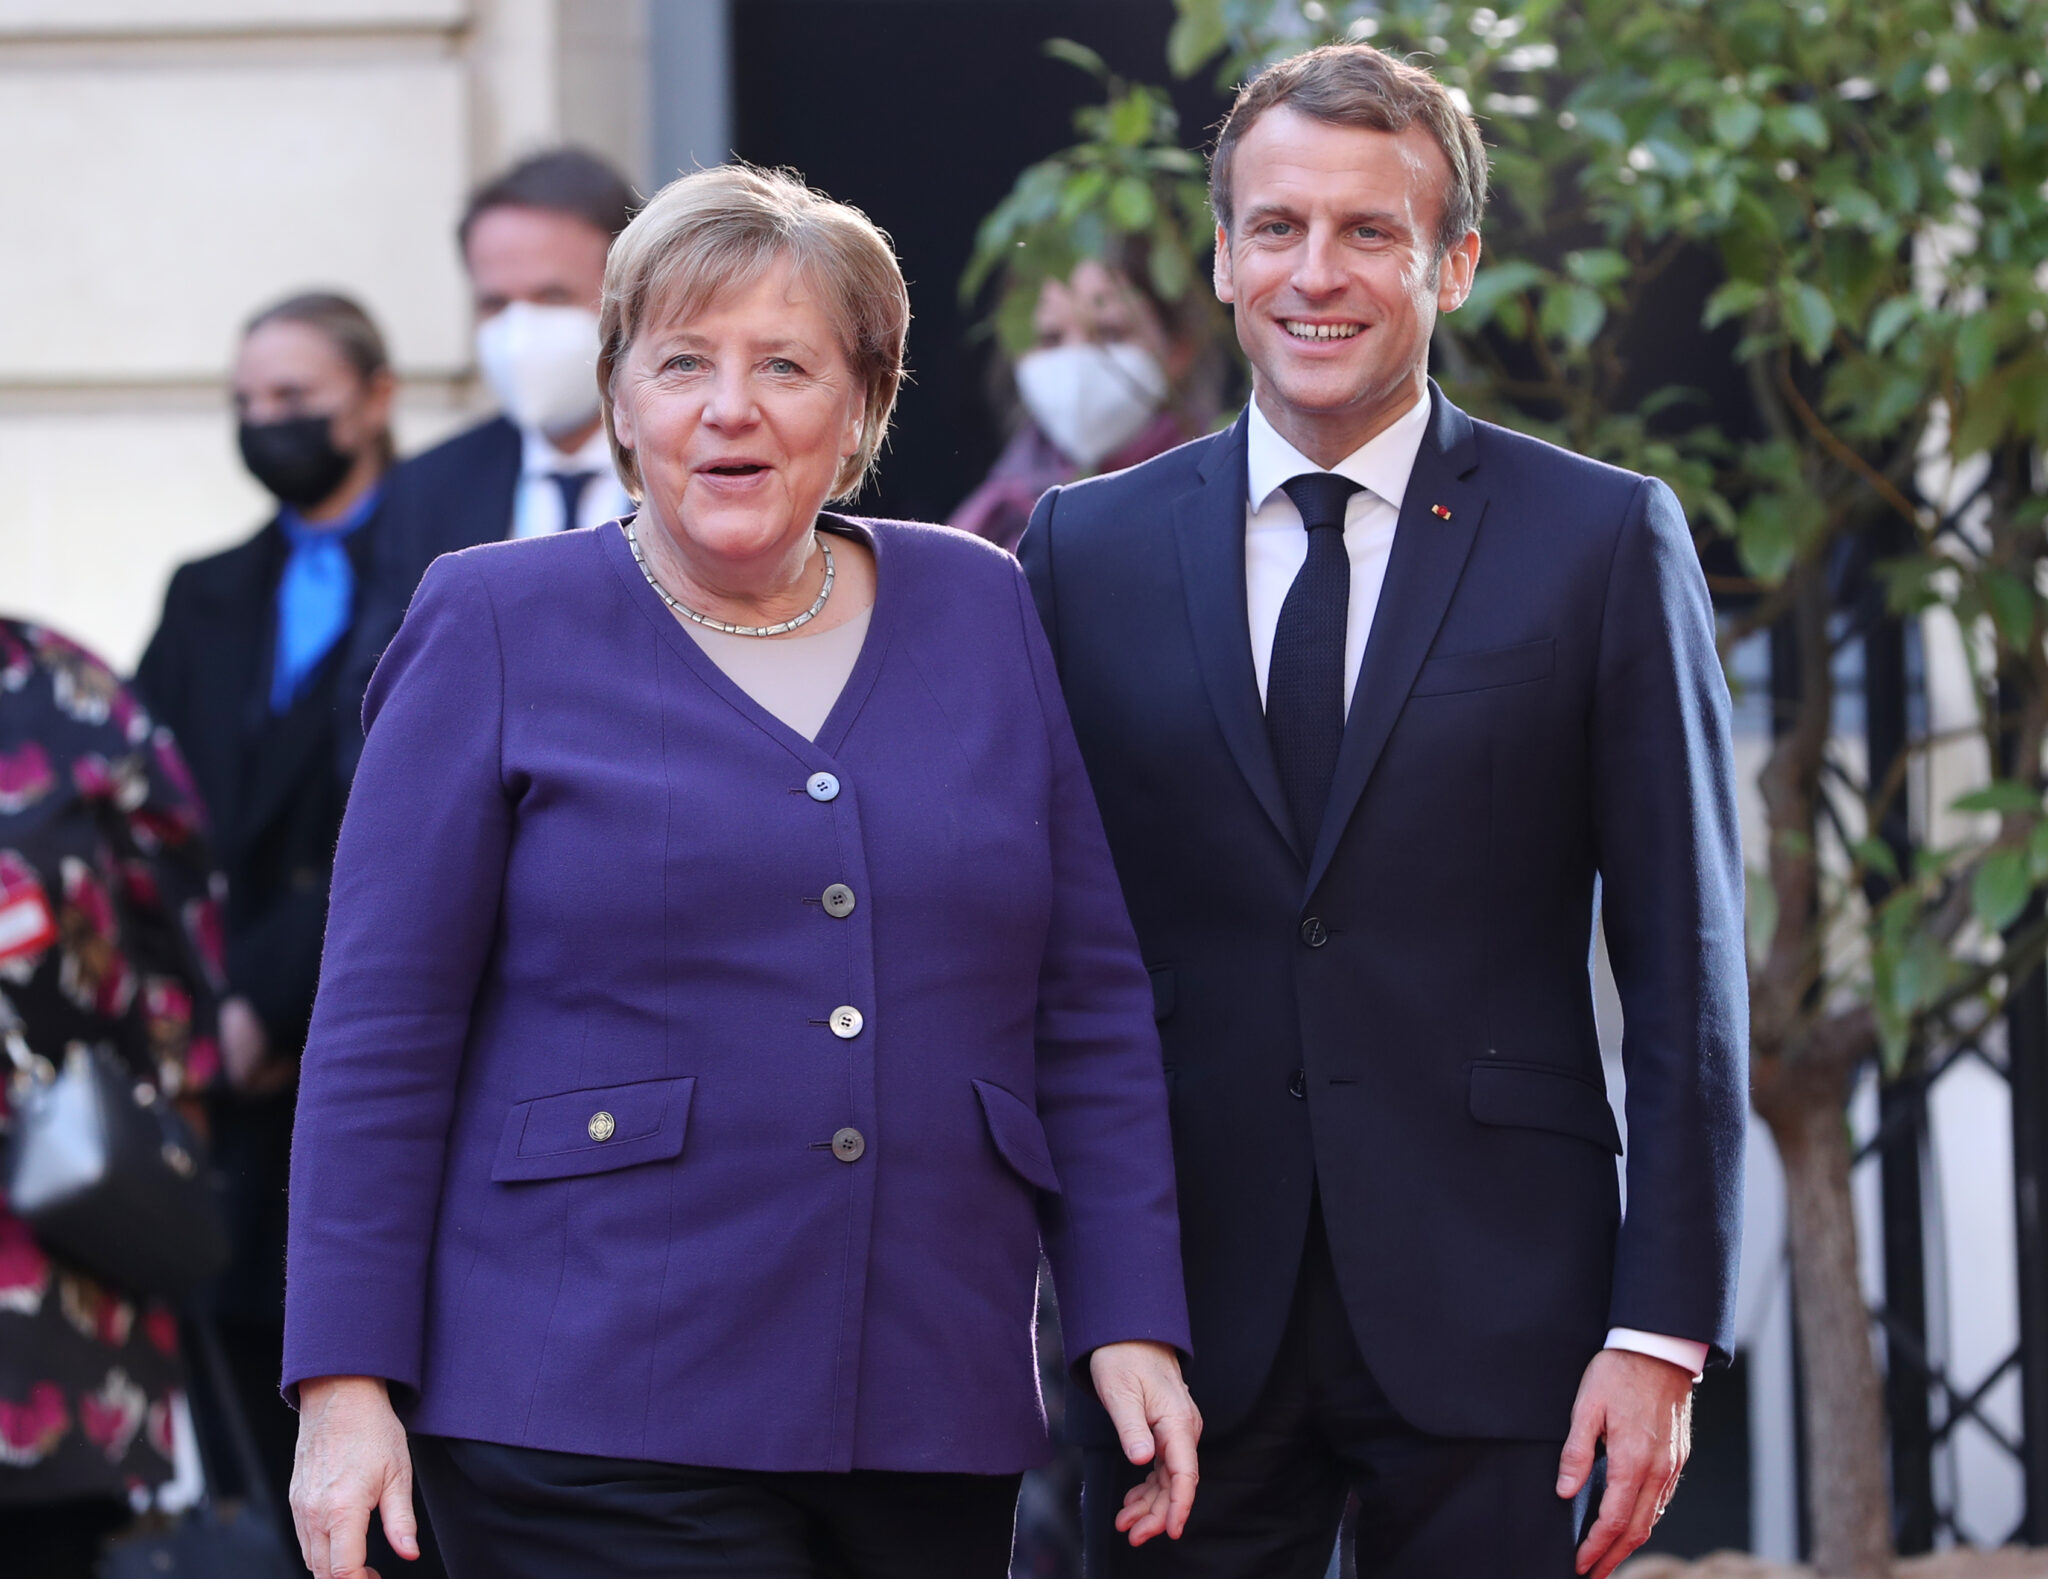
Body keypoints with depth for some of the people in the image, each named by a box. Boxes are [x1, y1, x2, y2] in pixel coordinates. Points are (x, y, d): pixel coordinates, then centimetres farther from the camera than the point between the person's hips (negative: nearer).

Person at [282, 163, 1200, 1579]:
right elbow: (382, 1033, -1)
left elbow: (1092, 1006, 12)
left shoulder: (982, 613, 12)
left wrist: (1133, 1326, 3)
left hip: (934, 1421, 3)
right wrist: (347, 1387, -7)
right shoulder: (497, 630, 3)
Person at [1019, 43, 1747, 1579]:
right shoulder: (1090, 547, 7)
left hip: (1491, 1317, -2)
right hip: (1188, 1314, 2)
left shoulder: (1606, 542, 1)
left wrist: (1663, 1333, -6)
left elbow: (1686, 970, 0)